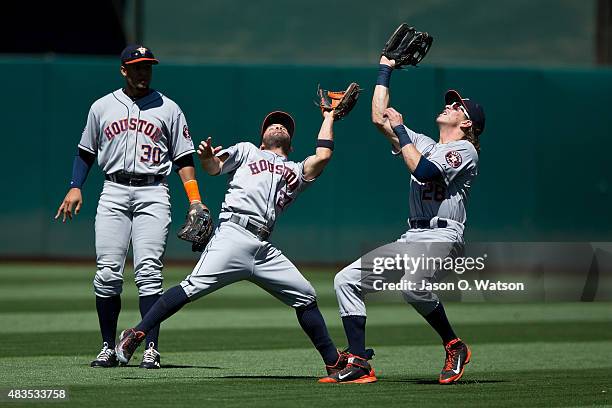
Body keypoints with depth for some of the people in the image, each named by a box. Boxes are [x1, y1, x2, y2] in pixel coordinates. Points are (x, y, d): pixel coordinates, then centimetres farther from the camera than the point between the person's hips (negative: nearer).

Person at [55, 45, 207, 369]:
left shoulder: (167, 109, 9)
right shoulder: (102, 107, 13)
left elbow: (184, 158, 7)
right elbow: (86, 152, 20)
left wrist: (195, 200, -4)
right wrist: (75, 187, 6)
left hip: (153, 193, -2)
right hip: (114, 192, 2)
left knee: (148, 271, -13)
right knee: (107, 273, -6)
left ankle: (151, 348, -12)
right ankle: (108, 348, 3)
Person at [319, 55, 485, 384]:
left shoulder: (464, 150, 0)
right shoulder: (423, 144, 25)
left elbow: (423, 171, -16)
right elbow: (379, 118, 22)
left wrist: (400, 130, -7)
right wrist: (385, 67, 25)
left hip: (442, 236, -9)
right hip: (410, 240, 9)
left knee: (412, 284, -37)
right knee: (346, 280, -1)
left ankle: (454, 347, -16)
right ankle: (359, 365, -5)